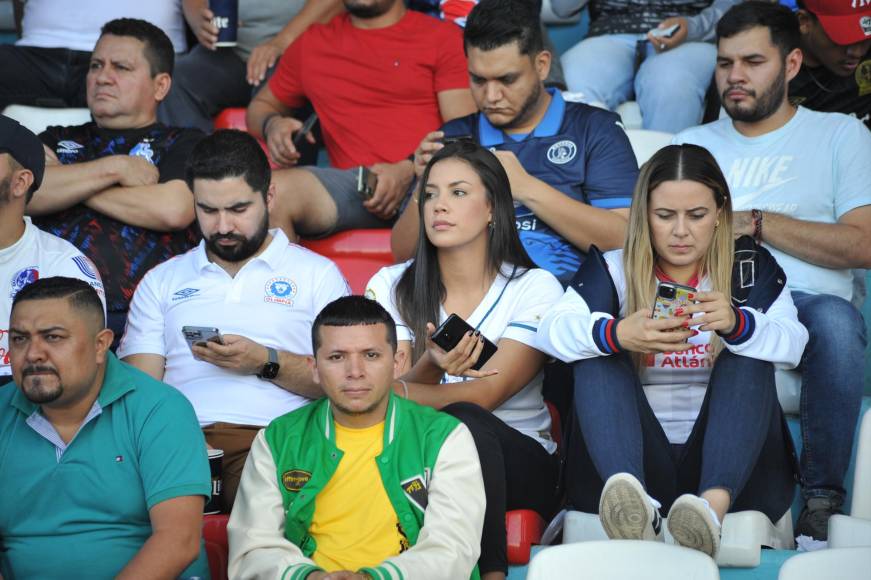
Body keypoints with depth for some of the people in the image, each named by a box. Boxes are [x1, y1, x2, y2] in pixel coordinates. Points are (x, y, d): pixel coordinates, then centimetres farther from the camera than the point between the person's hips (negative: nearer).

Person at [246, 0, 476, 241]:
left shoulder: (443, 36, 12)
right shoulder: (312, 42, 22)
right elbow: (260, 106, 34)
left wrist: (408, 169, -14)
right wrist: (272, 124, 9)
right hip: (353, 184, 3)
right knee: (273, 191, -28)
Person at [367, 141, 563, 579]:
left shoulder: (535, 289, -1)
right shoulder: (391, 286, 8)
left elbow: (484, 395, -13)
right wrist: (430, 366, -27)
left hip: (519, 460, -1)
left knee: (464, 422, -35)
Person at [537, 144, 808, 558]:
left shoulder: (751, 268, 9)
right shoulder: (613, 270, 8)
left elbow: (793, 344, -9)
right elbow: (552, 330, -11)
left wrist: (737, 325, -32)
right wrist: (617, 334, -33)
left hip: (731, 468, 0)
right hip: (635, 461, 0)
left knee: (747, 358, -21)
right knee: (596, 358, -20)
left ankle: (715, 505, -47)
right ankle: (635, 506, -47)